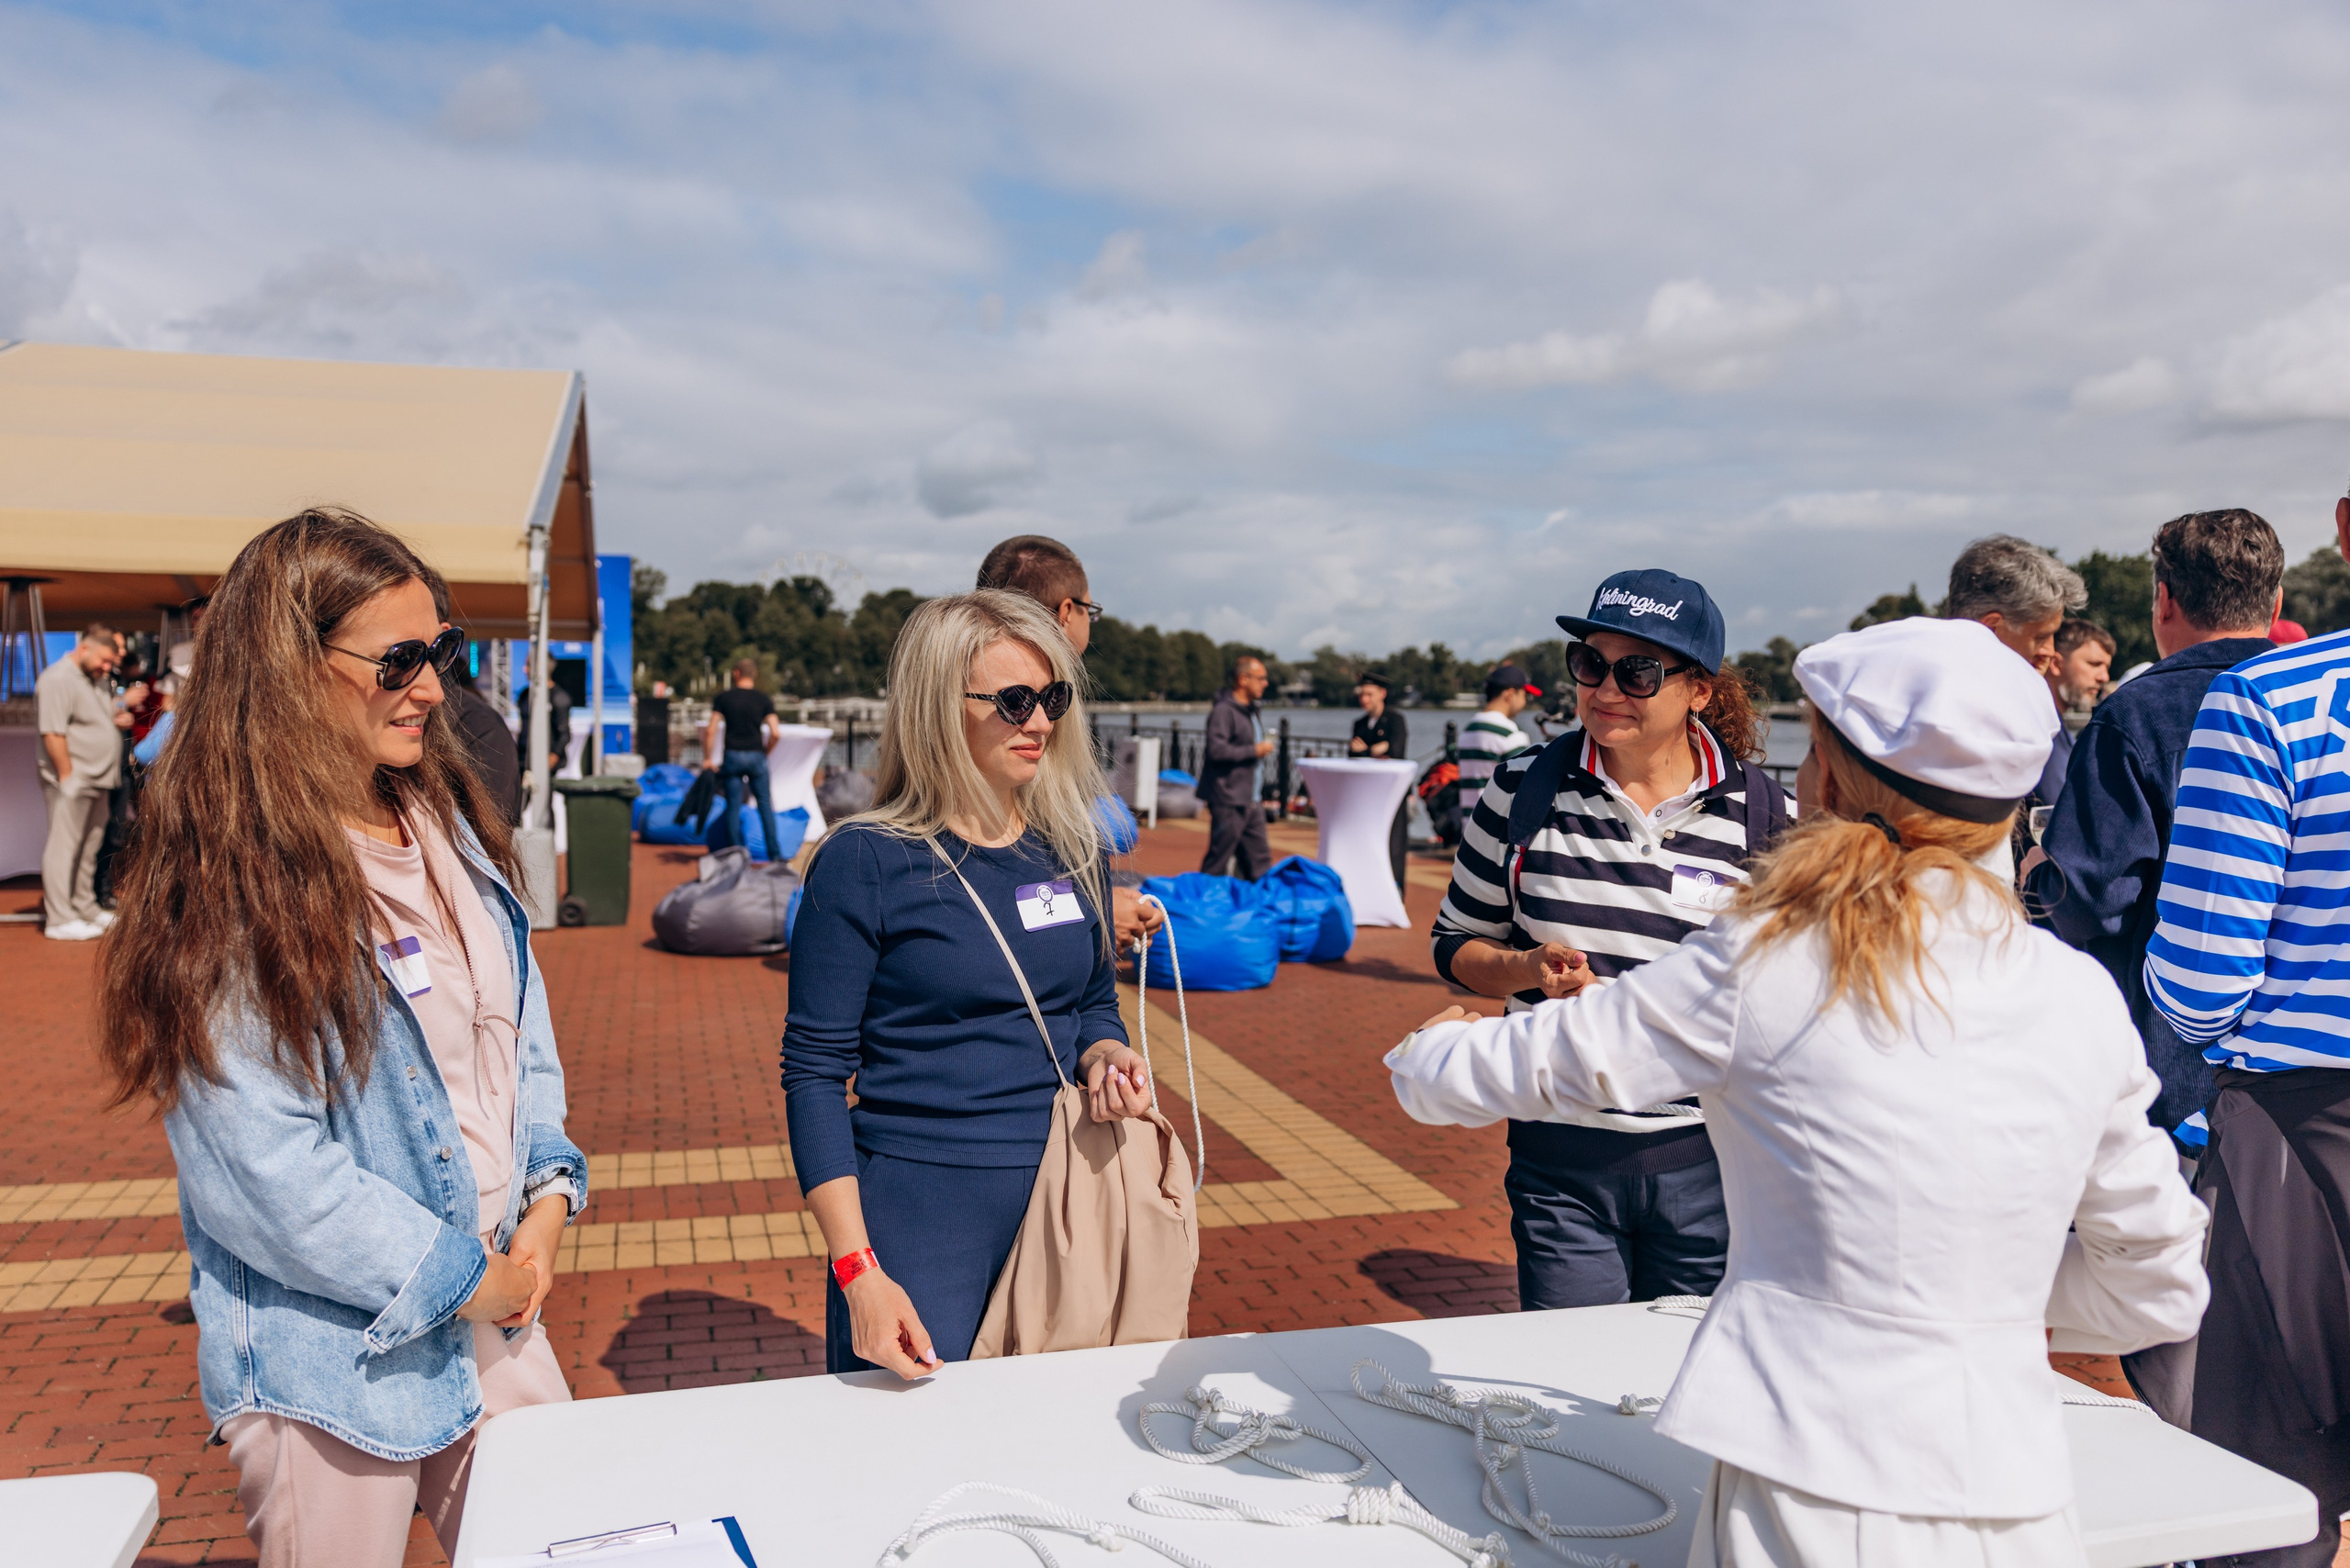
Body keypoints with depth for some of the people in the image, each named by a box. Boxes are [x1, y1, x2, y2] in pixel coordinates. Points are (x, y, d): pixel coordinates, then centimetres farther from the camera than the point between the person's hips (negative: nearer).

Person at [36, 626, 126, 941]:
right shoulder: (57, 680, -13)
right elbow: (53, 735, -19)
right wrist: (68, 776, -20)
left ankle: (85, 908, 25)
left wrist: (121, 717, 9)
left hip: (98, 782, 9)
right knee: (63, 846, -5)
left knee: (90, 847, 15)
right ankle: (60, 920, -3)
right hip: (72, 782, -9)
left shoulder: (98, 680, 16)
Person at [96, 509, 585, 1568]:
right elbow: (265, 1172, -21)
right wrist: (459, 1277, -14)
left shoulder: (448, 825, 3)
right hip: (331, 1361, -6)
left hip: (498, 1303, 7)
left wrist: (549, 1194, -3)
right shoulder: (226, 884, -19)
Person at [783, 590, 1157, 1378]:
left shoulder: (1068, 846, 5)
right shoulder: (863, 862, -10)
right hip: (919, 1213, -5)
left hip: (1064, 1200, 5)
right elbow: (815, 1073, -8)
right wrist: (857, 1271, -14)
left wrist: (1105, 1056, -6)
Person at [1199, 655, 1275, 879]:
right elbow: (1217, 749, -25)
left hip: (1252, 801, 9)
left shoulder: (1254, 711, 17)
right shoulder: (1223, 710, -13)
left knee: (1260, 860, 8)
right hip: (1228, 801, -9)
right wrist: (1254, 750, -15)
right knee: (1217, 862, -3)